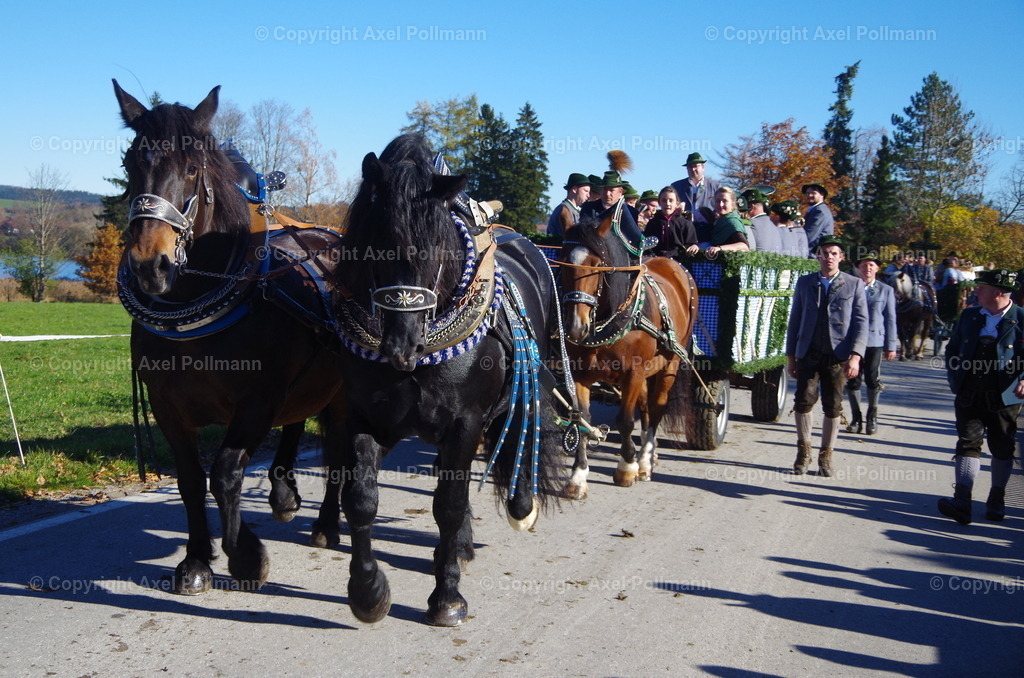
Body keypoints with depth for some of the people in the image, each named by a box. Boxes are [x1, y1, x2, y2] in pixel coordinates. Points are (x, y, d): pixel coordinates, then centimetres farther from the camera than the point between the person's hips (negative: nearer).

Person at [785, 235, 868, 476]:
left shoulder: (854, 284, 5)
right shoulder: (804, 283, 10)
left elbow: (861, 322, 0)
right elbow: (794, 320, 11)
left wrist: (855, 356, -11)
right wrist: (791, 356, 7)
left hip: (837, 356, -1)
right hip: (808, 354, 1)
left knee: (833, 407, 4)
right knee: (804, 401, -4)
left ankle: (826, 456, 17)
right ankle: (804, 450, 13)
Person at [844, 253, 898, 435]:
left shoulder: (886, 290, 7)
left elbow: (890, 319, 6)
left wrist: (891, 346, 1)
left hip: (875, 341, -1)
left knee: (873, 380, 2)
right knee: (853, 380, 3)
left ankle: (872, 417, 17)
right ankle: (856, 418, 14)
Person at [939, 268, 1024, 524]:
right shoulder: (969, 315, 9)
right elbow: (952, 349, 16)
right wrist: (955, 380, 5)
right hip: (970, 395, 3)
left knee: (1002, 448, 10)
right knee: (968, 442, -5)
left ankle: (997, 500, 26)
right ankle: (962, 502, -12)